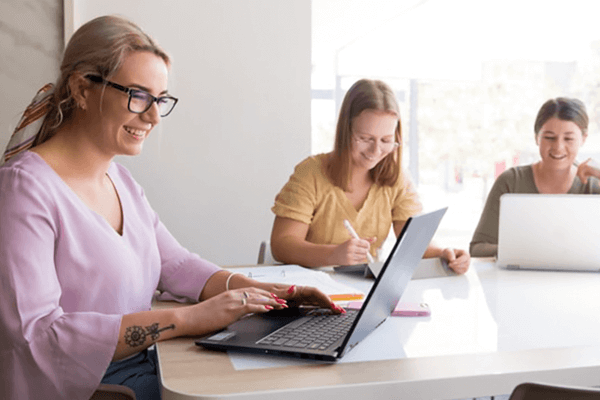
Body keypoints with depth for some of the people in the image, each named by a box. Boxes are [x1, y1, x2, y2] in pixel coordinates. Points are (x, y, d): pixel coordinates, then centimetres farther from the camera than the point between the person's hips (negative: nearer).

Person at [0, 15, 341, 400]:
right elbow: (36, 333, -24)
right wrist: (186, 319, -27)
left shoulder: (121, 179, 11)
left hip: (148, 369, 8)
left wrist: (261, 291, -6)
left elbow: (175, 262, 12)